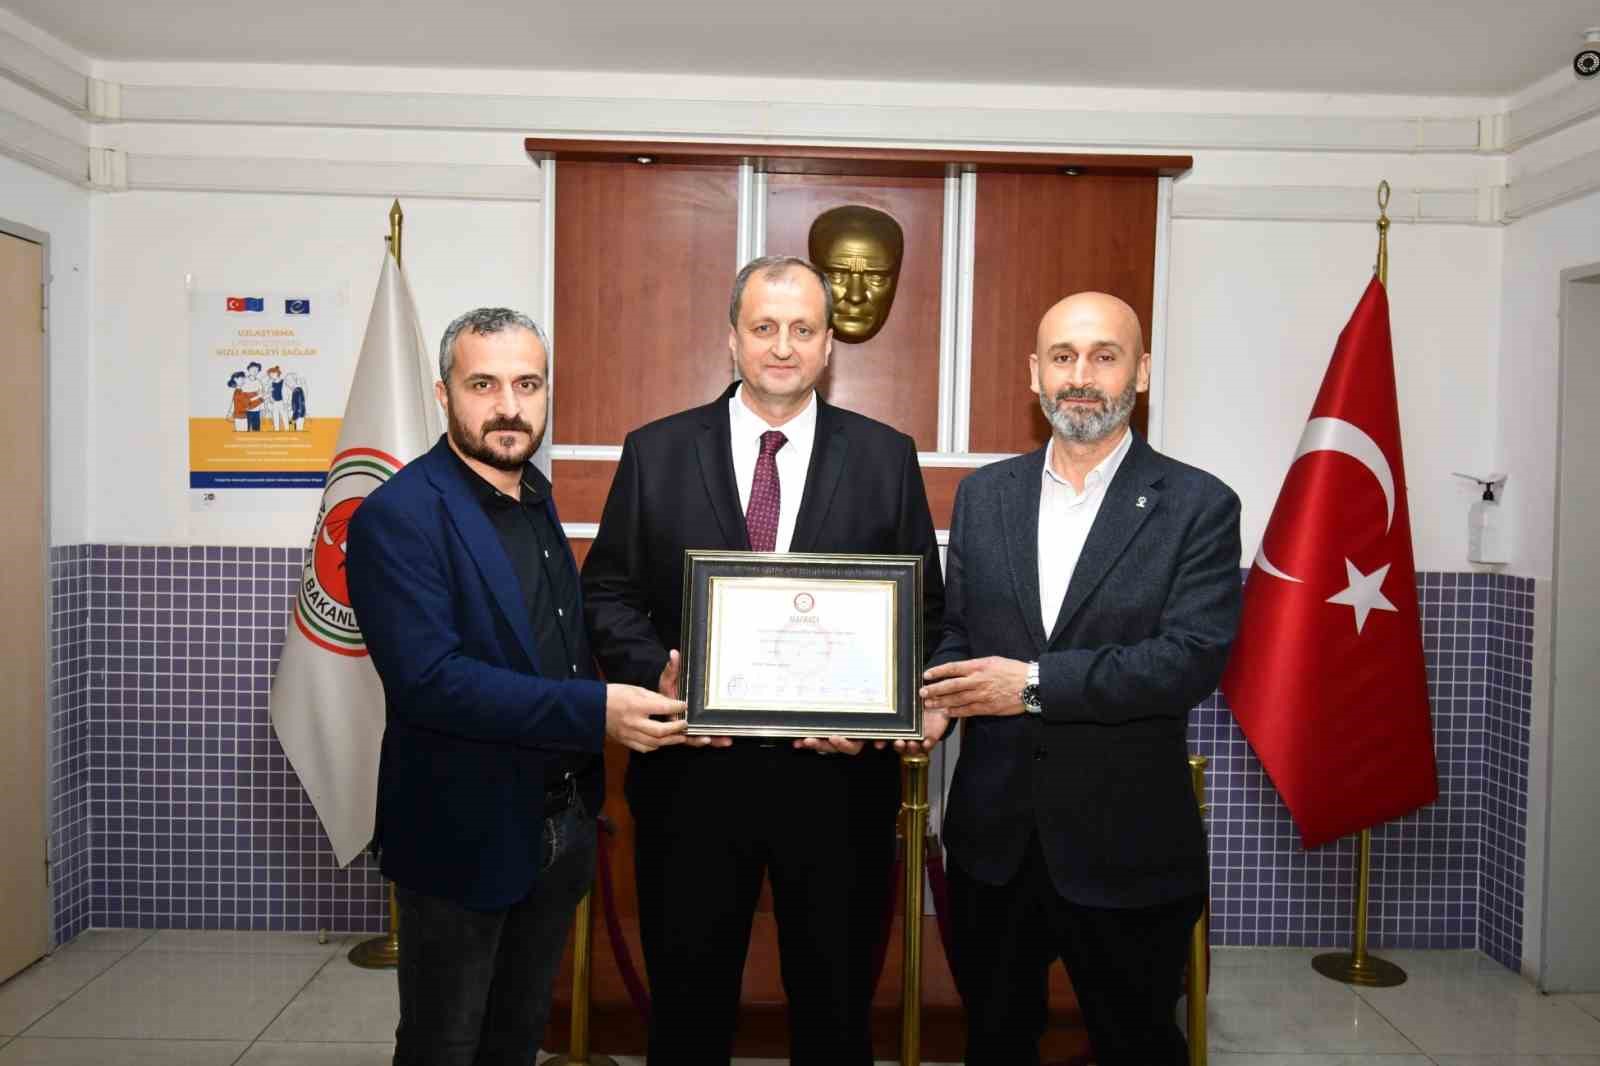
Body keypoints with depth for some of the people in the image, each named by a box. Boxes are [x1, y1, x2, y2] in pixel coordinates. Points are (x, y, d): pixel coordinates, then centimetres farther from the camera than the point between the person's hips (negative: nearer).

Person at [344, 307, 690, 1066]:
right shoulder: (398, 516, -18)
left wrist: (641, 694, -1)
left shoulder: (535, 497, 7)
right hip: (464, 834, -7)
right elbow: (427, 679, -28)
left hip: (561, 825, 7)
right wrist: (596, 712, -30)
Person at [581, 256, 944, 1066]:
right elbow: (606, 594, 4)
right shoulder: (655, 452, 2)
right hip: (693, 773, 0)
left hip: (837, 777, 0)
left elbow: (924, 611, 2)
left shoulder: (886, 457, 2)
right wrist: (655, 672, -14)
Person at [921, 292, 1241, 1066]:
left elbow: (1193, 657, -18)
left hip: (1128, 849, -3)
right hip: (994, 835, 4)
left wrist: (1036, 683, -21)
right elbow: (954, 629, 7)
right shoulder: (984, 494, 5)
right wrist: (936, 697, -14)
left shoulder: (1198, 505, -7)